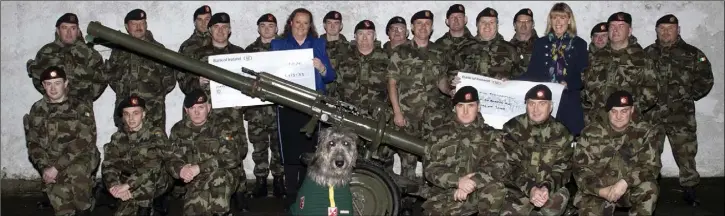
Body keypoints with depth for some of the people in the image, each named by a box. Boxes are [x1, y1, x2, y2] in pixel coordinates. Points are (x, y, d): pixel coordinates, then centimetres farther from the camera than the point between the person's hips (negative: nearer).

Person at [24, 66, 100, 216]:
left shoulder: (81, 107, -2)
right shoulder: (37, 110, 10)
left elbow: (84, 141, -11)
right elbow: (33, 143, 10)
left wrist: (57, 167, -18)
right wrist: (44, 167, -9)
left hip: (81, 157, -3)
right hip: (51, 165, 3)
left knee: (76, 171, -37)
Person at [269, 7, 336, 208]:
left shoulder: (319, 44, 13)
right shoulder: (277, 45, 11)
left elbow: (331, 77, 8)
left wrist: (321, 68, -12)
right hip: (287, 107, 0)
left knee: (309, 152, -3)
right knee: (290, 153, -5)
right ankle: (291, 196, 5)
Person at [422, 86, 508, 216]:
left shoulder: (491, 135, 9)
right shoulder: (439, 135, 8)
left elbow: (501, 165, -6)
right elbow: (430, 169, -1)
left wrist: (473, 182, -22)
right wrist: (458, 181, -20)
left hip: (479, 193, -1)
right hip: (444, 195, 1)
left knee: (496, 187, -29)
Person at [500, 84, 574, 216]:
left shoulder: (561, 133, 5)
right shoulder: (513, 128, -1)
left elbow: (563, 168, -1)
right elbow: (509, 166, -9)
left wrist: (547, 187, -22)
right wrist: (530, 189, -25)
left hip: (549, 189, 2)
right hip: (517, 189, -2)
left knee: (561, 196, -29)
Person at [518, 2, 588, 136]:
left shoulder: (579, 44, 7)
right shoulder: (541, 43, 11)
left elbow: (584, 76, 2)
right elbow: (532, 72, 7)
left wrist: (568, 84, -17)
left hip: (569, 103, -1)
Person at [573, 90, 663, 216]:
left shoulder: (646, 132, -3)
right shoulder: (590, 133, -6)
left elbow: (652, 166, -11)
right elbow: (581, 169, -7)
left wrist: (625, 182, -27)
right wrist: (600, 190, -23)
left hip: (631, 189, 1)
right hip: (598, 191, -1)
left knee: (649, 188, -29)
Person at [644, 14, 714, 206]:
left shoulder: (692, 54, 3)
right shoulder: (647, 54, 8)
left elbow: (705, 80, 3)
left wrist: (687, 96, -2)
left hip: (681, 114, -2)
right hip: (652, 113, 2)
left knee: (685, 153, 0)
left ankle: (689, 190, 13)